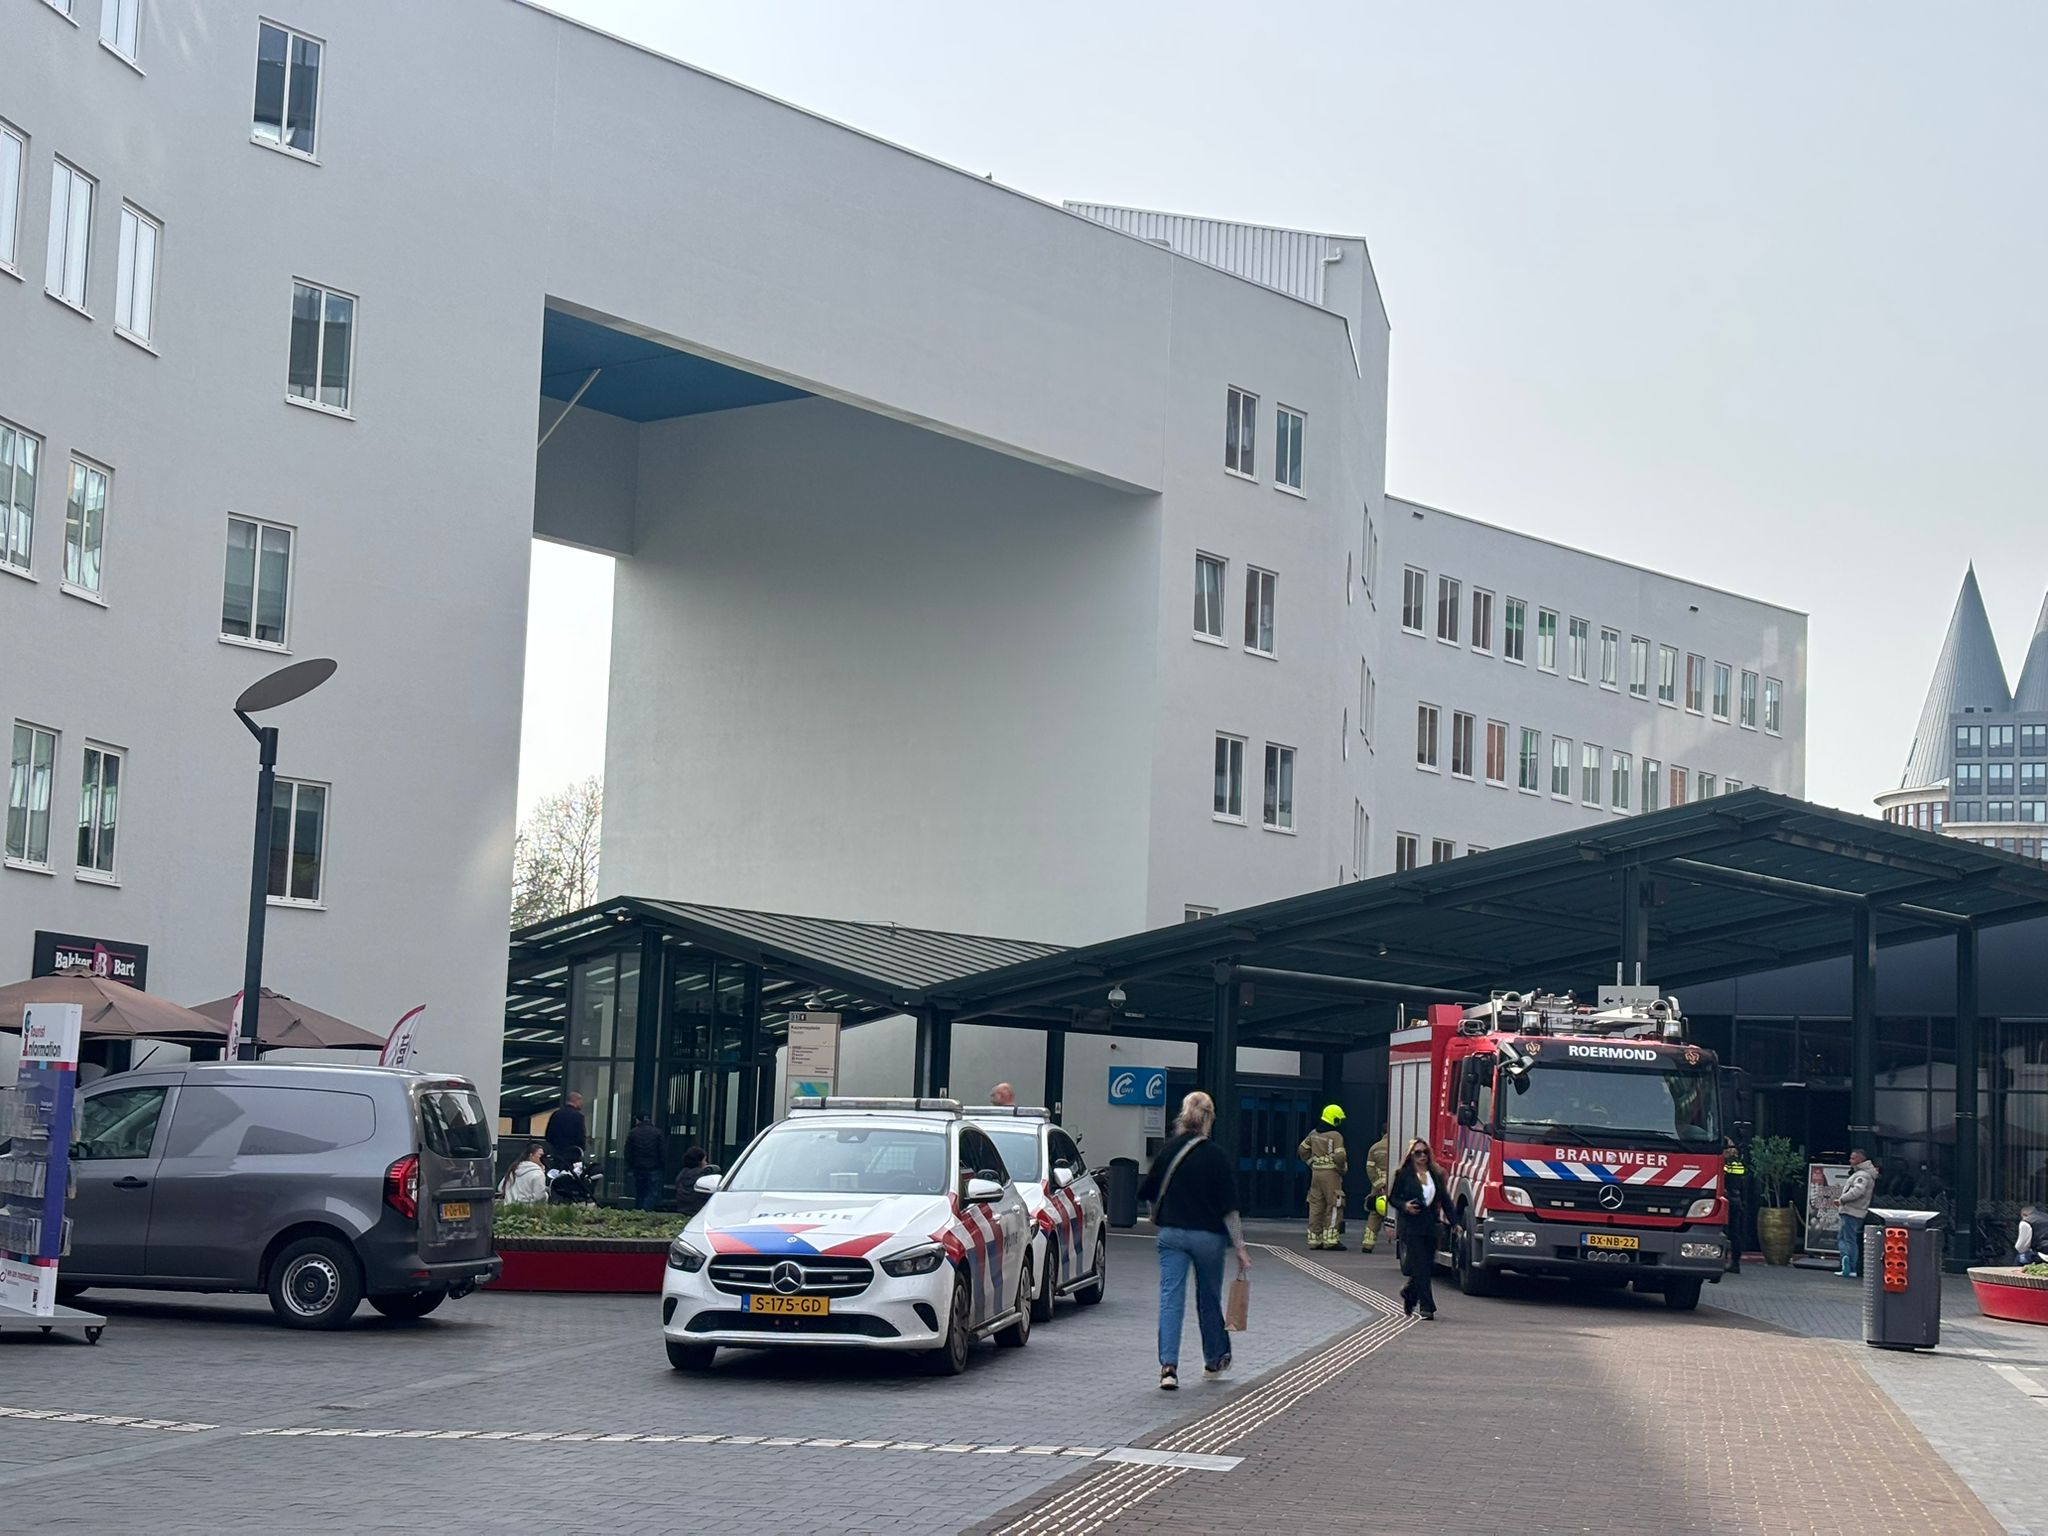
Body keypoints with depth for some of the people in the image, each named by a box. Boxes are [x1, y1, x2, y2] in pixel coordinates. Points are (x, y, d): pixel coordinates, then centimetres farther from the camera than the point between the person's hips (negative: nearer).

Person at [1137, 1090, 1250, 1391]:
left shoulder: (1168, 1152, -2)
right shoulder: (1218, 1158, -8)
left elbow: (1147, 1193, 6)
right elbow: (1229, 1209, -10)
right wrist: (1240, 1248, -6)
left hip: (1172, 1233, 1)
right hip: (1208, 1236, -1)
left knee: (1170, 1298, -2)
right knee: (1209, 1298, 17)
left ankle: (1168, 1365, -17)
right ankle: (1214, 1360, 34)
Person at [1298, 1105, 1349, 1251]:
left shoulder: (1314, 1134, 10)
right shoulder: (1336, 1136, -11)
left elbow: (1302, 1150, 15)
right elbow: (1339, 1156, -19)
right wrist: (1343, 1169, -1)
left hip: (1316, 1172, 7)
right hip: (1331, 1173, -7)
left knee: (1316, 1205, 10)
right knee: (1333, 1206, -2)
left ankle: (1314, 1238, 12)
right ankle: (1330, 1239, -5)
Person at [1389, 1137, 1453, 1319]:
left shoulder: (1436, 1174, 11)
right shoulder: (1404, 1174, 0)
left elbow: (1445, 1200, 12)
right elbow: (1393, 1197, 3)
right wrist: (1405, 1206, -16)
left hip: (1430, 1226, 4)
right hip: (1411, 1227, -4)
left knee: (1428, 1267, 5)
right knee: (1420, 1267, -8)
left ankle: (1409, 1293, 32)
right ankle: (1427, 1307, -6)